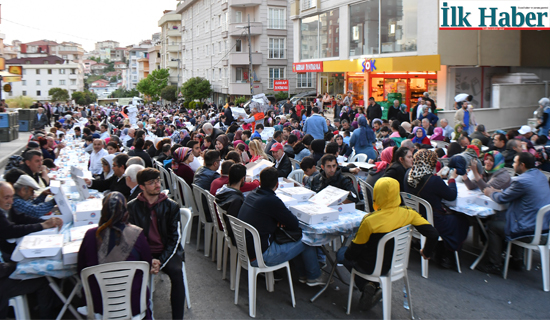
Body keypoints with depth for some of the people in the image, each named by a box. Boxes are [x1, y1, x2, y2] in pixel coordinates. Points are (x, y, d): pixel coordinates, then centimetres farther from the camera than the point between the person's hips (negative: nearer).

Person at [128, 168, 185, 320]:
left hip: (167, 251, 0)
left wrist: (161, 261, -14)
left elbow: (175, 238, 0)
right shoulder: (132, 207, 2)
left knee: (177, 273, -28)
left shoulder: (171, 206, 2)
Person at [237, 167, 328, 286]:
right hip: (259, 258, -9)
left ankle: (303, 274, 38)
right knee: (306, 240, 4)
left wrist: (279, 222, 3)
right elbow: (295, 225, -14)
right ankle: (314, 276, 26)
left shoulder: (251, 195, 2)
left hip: (245, 250, 9)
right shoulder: (271, 201, -23)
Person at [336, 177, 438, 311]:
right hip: (395, 263, 6)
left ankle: (368, 286, 6)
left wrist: (347, 254, 7)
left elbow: (356, 248, -16)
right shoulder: (408, 213, -16)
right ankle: (372, 287, 16)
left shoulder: (370, 221, -29)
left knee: (342, 254, 22)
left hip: (372, 267, -5)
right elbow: (433, 233, -14)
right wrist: (427, 252, 6)